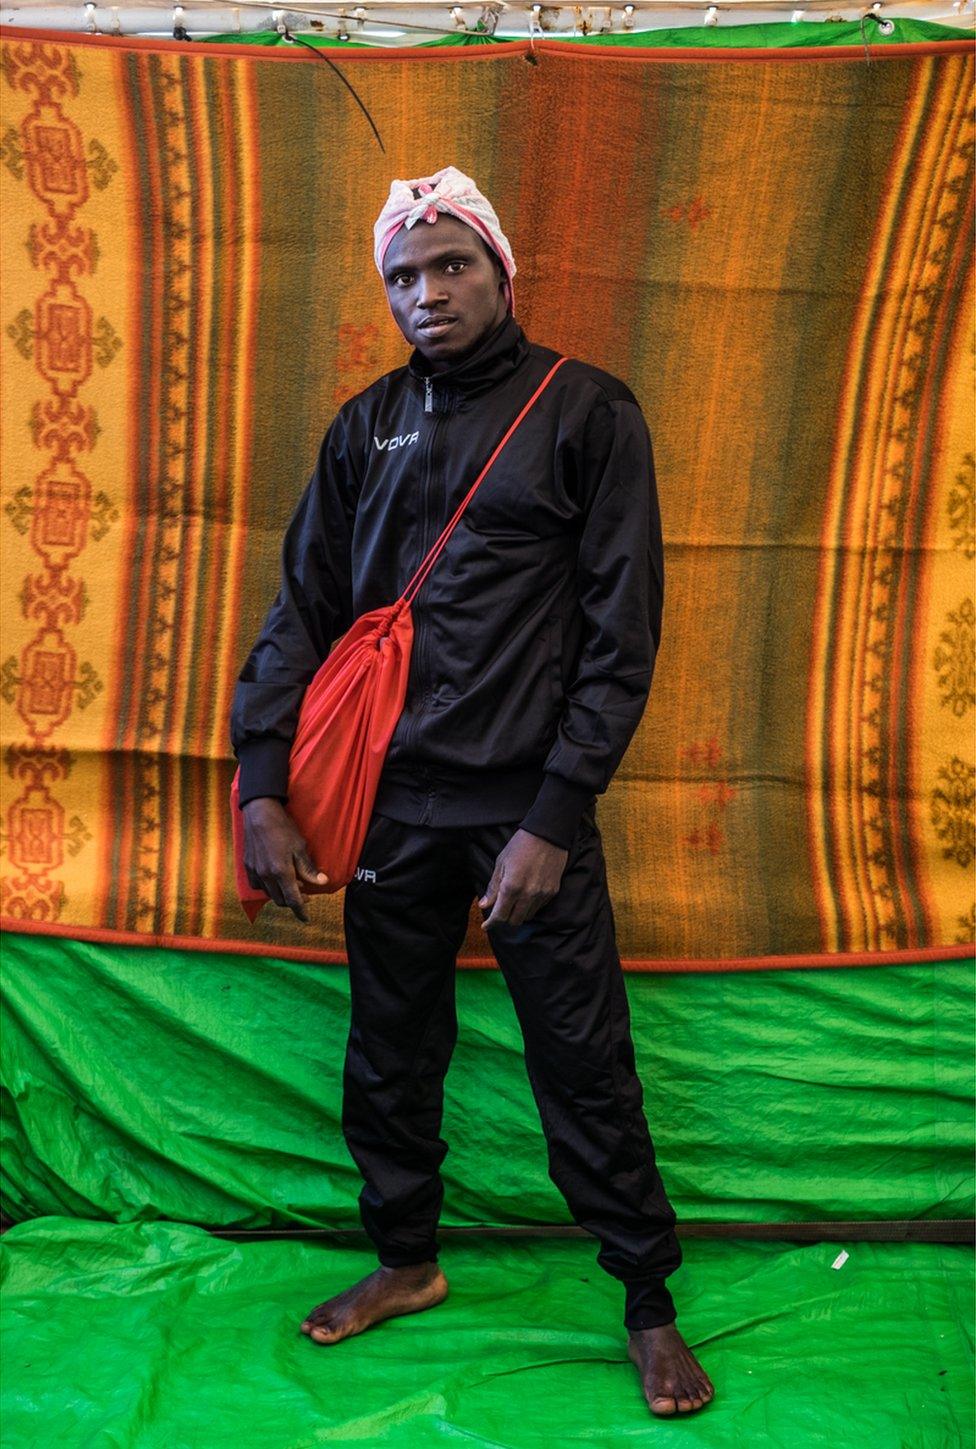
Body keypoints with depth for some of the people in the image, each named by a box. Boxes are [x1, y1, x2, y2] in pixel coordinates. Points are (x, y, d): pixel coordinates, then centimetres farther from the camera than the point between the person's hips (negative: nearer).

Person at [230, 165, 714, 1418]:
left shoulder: (586, 412, -1)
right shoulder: (367, 427, 10)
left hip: (528, 803, -3)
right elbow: (303, 609, 9)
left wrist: (553, 819, -12)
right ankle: (406, 1263, 36)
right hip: (392, 800, 4)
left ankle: (648, 1303, 22)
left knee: (585, 1066, 3)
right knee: (388, 1055, 14)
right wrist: (263, 788, -2)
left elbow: (622, 631, -6)